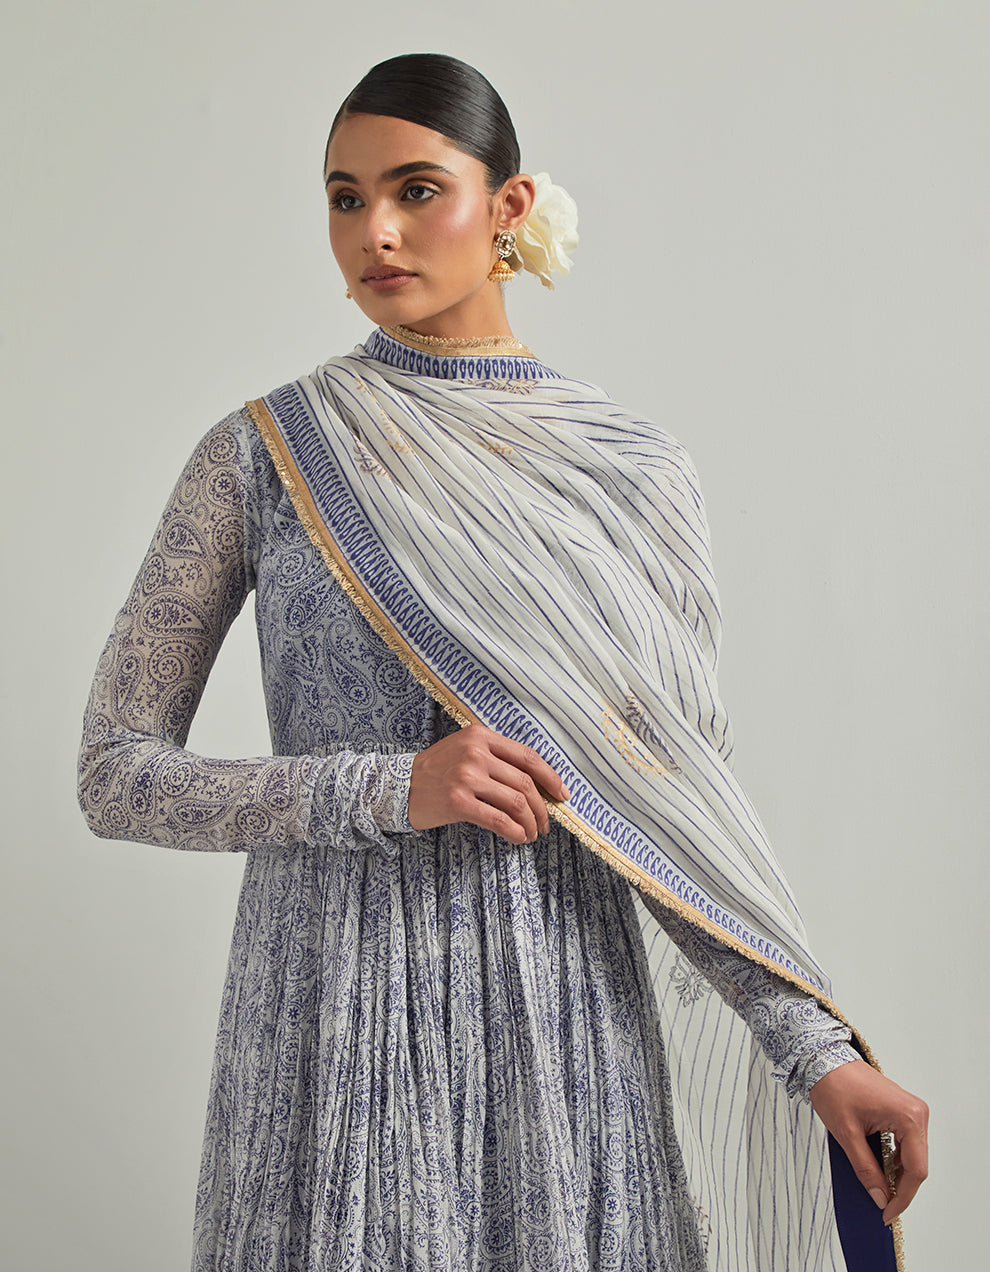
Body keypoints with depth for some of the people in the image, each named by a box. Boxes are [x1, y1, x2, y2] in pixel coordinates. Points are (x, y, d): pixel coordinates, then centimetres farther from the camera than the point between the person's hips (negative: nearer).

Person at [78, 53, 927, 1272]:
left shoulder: (633, 471, 1)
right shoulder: (260, 457, -2)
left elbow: (681, 793, 4)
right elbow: (116, 773, -4)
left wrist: (819, 1052, -2)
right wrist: (388, 791, -16)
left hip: (566, 1010, 1)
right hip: (336, 1016, -1)